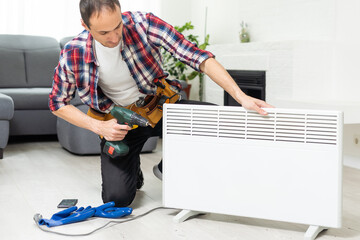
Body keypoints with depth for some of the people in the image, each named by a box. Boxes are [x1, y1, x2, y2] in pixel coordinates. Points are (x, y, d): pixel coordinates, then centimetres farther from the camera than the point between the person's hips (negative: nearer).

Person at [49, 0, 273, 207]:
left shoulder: (142, 23, -24)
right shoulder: (74, 54, -20)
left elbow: (197, 56, -27)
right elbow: (58, 102, -4)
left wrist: (241, 97, -36)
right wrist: (98, 127, -18)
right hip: (120, 121, -1)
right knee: (116, 198, -16)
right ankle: (133, 170, 22)